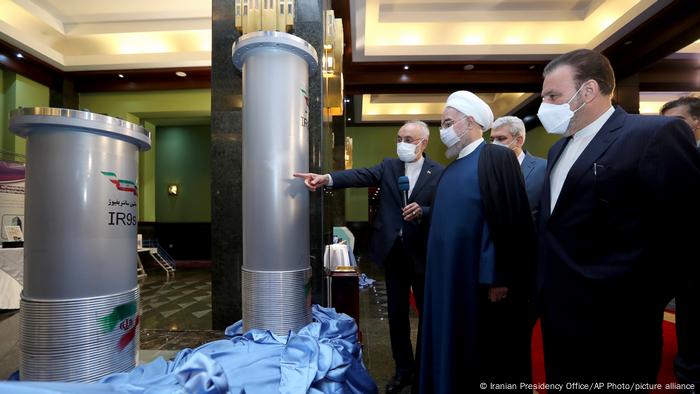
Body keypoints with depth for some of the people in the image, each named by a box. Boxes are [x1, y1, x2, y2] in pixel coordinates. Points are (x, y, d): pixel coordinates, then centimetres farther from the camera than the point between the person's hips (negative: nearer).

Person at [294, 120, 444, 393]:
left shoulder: (439, 173, -2)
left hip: (423, 252, -2)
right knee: (397, 313, 13)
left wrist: (422, 211, -24)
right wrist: (327, 178, -30)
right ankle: (403, 369, 33)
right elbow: (360, 176, -13)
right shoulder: (388, 166, 3)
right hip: (393, 251, 2)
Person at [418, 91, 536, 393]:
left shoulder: (497, 158, -10)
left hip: (482, 278, -7)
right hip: (450, 276, 8)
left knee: (487, 354, 9)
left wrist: (498, 278, -19)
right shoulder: (452, 167, 14)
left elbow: (507, 220, -17)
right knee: (453, 348, 17)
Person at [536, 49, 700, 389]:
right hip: (559, 316, 8)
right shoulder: (559, 150, 11)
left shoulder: (655, 135, -14)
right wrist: (547, 294, 9)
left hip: (612, 325, -7)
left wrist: (639, 305, -12)